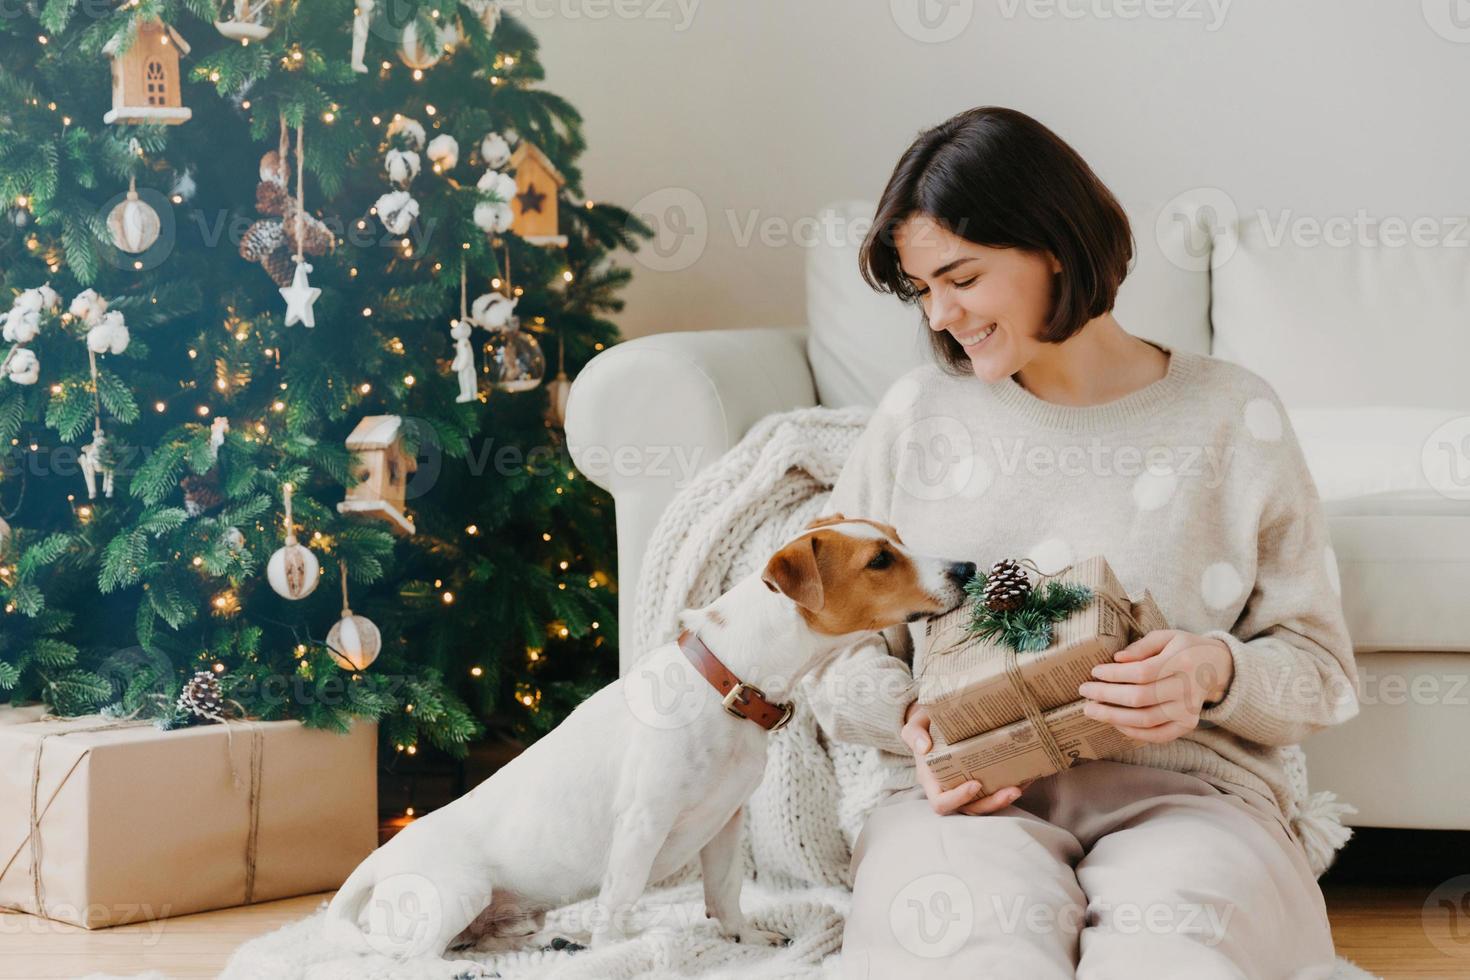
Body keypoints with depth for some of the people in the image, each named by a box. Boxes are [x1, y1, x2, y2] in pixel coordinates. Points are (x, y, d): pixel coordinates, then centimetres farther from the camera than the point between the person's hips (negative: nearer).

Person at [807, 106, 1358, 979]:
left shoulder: (1232, 415, 8)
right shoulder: (919, 413, 14)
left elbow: (1322, 672, 11)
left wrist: (1217, 673, -11)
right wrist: (911, 720, -5)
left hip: (1183, 796, 0)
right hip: (971, 800, 1)